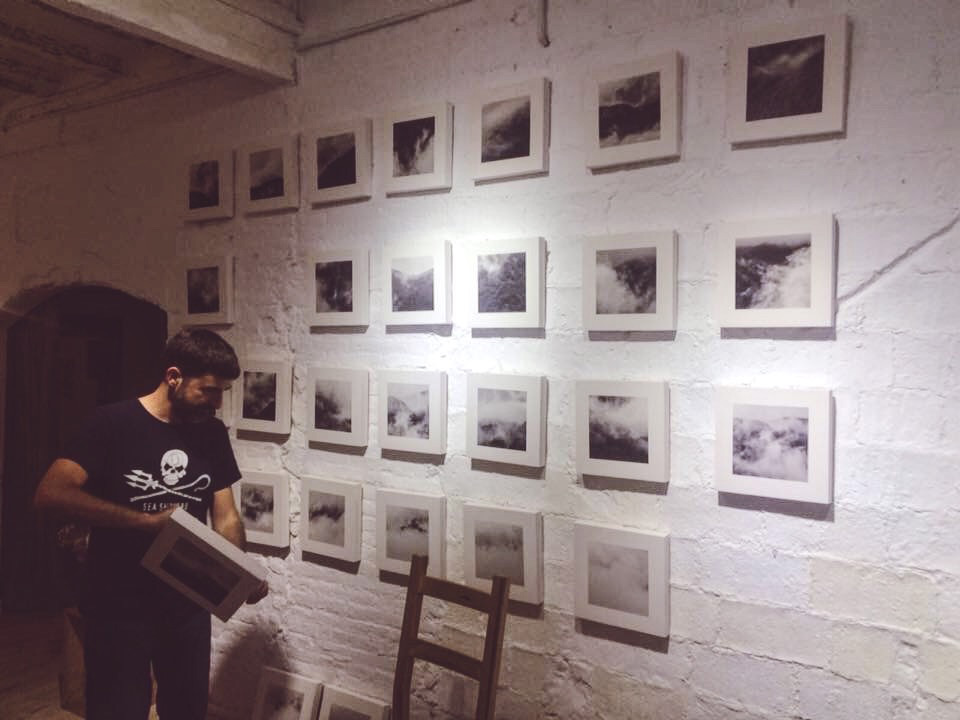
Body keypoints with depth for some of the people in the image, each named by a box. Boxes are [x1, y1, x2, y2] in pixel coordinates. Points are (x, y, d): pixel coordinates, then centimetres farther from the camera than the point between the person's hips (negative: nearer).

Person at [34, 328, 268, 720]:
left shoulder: (212, 433, 0)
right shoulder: (113, 423, -14)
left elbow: (226, 518, 3)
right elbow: (50, 494, -24)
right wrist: (147, 520, -28)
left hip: (189, 605, 5)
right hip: (119, 608, -4)